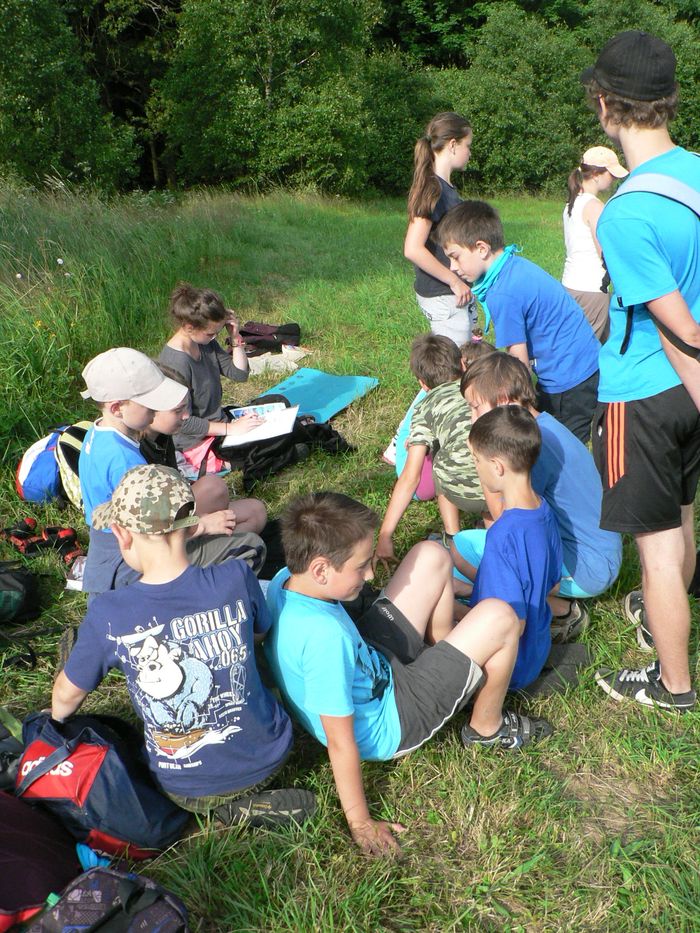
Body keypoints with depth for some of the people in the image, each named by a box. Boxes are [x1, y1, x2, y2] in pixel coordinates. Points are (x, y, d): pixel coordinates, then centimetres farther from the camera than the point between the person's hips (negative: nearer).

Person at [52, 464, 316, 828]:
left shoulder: (107, 614, -22)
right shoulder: (237, 578, -21)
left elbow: (67, 694, -2)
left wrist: (56, 718, 22)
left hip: (183, 788, -1)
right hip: (266, 759, 2)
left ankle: (228, 806, 10)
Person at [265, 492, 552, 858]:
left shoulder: (284, 580, -14)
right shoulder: (326, 635, -39)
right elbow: (340, 741, -29)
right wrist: (360, 823, -17)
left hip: (373, 661, 8)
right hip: (391, 722, -8)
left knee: (432, 555, 2)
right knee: (498, 618, -16)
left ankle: (444, 647, 30)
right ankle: (487, 728, 13)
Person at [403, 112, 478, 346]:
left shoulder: (445, 187, 13)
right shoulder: (433, 188, -16)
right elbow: (413, 249, -25)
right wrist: (454, 281, -18)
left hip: (456, 295, 10)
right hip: (443, 298, -10)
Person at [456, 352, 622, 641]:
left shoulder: (535, 442, -23)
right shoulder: (547, 425, 7)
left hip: (585, 568, -10)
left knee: (463, 547, -17)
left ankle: (561, 612, -4)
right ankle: (559, 595, 11)